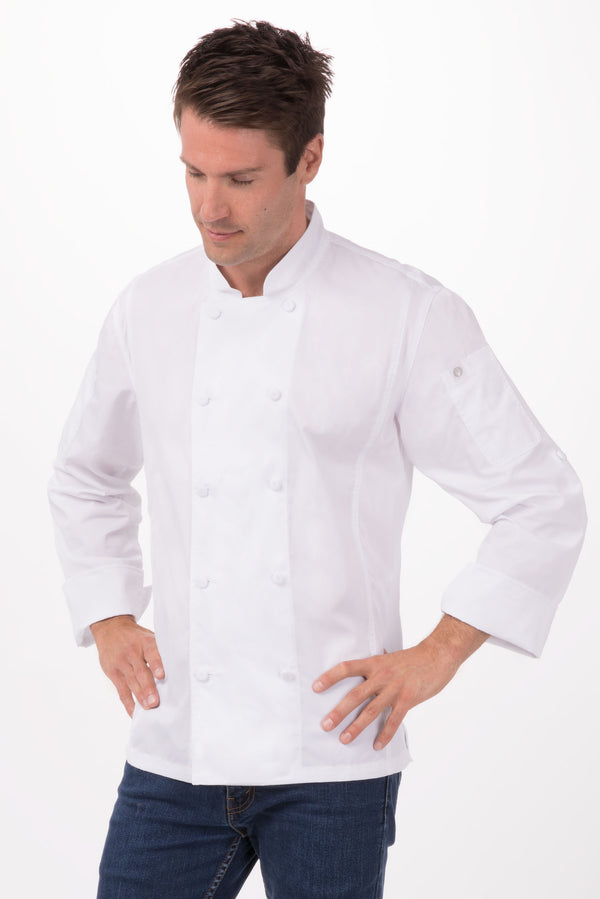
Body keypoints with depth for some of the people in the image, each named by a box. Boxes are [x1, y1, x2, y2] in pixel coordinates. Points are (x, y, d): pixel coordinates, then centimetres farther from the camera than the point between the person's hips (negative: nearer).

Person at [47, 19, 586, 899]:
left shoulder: (408, 315, -7)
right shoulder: (147, 311, 5)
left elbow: (543, 502, -3)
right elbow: (85, 479, 22)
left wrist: (436, 654, -6)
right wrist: (108, 619, 11)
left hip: (330, 759, -3)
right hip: (177, 751, 3)